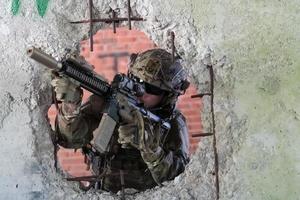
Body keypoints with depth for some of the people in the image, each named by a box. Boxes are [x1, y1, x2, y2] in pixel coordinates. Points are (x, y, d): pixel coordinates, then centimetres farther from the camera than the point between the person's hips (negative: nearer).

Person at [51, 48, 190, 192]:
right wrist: (71, 105, -33)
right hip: (103, 193, 0)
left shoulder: (173, 123, -5)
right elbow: (71, 138, -15)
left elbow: (175, 174, -14)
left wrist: (147, 143, -28)